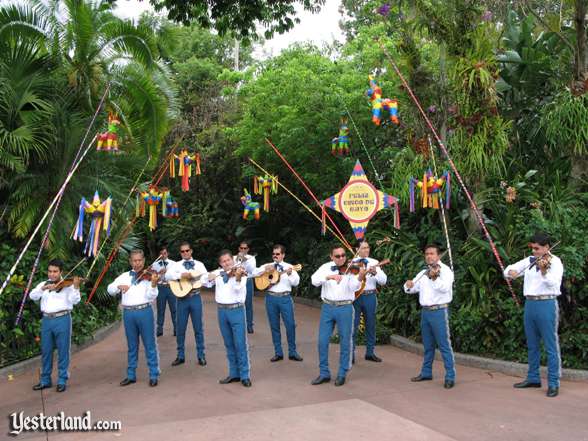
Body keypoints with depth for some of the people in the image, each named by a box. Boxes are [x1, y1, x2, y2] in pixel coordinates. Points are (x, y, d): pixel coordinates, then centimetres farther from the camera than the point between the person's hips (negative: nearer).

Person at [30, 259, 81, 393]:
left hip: (62, 319, -4)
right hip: (46, 320, 4)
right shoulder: (43, 284, 12)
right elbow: (33, 296, -4)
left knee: (63, 351, 1)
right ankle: (45, 380, 24)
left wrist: (76, 287, -29)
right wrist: (44, 288, -21)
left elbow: (75, 300, -13)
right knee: (46, 351, 12)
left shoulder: (67, 285, 0)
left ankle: (62, 380, 11)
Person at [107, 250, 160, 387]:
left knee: (150, 345, 2)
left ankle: (154, 375, 9)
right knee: (132, 346, 14)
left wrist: (153, 284, -29)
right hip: (128, 313, 4)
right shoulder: (124, 276, 11)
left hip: (144, 311, -3)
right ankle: (131, 375, 24)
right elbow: (110, 289, 7)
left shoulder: (148, 276, -1)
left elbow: (151, 297, -11)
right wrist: (119, 286, -13)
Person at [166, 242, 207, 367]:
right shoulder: (176, 265, 5)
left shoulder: (199, 264, 7)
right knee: (180, 328, 6)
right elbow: (167, 275, -13)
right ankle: (180, 356, 18)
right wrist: (181, 275, -25)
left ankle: (201, 355, 15)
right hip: (182, 299, 0)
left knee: (198, 327, 6)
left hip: (195, 298, 0)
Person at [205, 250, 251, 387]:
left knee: (240, 344, -4)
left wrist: (237, 277, -38)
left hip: (236, 310, -5)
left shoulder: (240, 272, -4)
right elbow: (205, 283, 7)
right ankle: (234, 373, 22)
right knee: (229, 344, 12)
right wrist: (209, 277, -13)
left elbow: (238, 288, -19)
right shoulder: (218, 273, 11)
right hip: (222, 311, 5)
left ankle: (245, 375, 5)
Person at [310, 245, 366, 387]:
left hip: (345, 308, -2)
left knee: (345, 342, 4)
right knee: (322, 341, 4)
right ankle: (324, 373, 18)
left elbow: (353, 287, -17)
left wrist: (360, 277, -37)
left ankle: (342, 374, 19)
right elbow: (314, 280, -13)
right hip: (327, 307, 2)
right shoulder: (326, 267, 4)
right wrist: (329, 276, -29)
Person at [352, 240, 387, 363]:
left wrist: (375, 272, -21)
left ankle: (370, 352, 26)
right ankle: (351, 354, 12)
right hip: (355, 296, -2)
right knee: (353, 325, 1)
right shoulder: (351, 263, 2)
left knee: (370, 325, 12)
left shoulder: (374, 262, 5)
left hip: (370, 296, 2)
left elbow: (383, 281, -3)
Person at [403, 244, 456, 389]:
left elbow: (445, 287, -22)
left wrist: (434, 278, -39)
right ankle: (426, 372, 27)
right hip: (425, 311, 7)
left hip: (439, 311, -7)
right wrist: (409, 286, -10)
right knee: (428, 345, 17)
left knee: (444, 345, -6)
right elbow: (414, 288, 13)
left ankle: (450, 377, -1)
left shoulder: (445, 270, -5)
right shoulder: (423, 273, 15)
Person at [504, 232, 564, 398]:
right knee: (532, 345, 15)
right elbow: (507, 269, 13)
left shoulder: (554, 262, -6)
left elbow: (553, 284, -20)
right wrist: (511, 271, -9)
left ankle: (553, 383, 3)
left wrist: (543, 271, -36)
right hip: (529, 304, 7)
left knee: (550, 345, -2)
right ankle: (533, 378, 26)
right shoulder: (530, 260, 12)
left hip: (546, 305, -7)